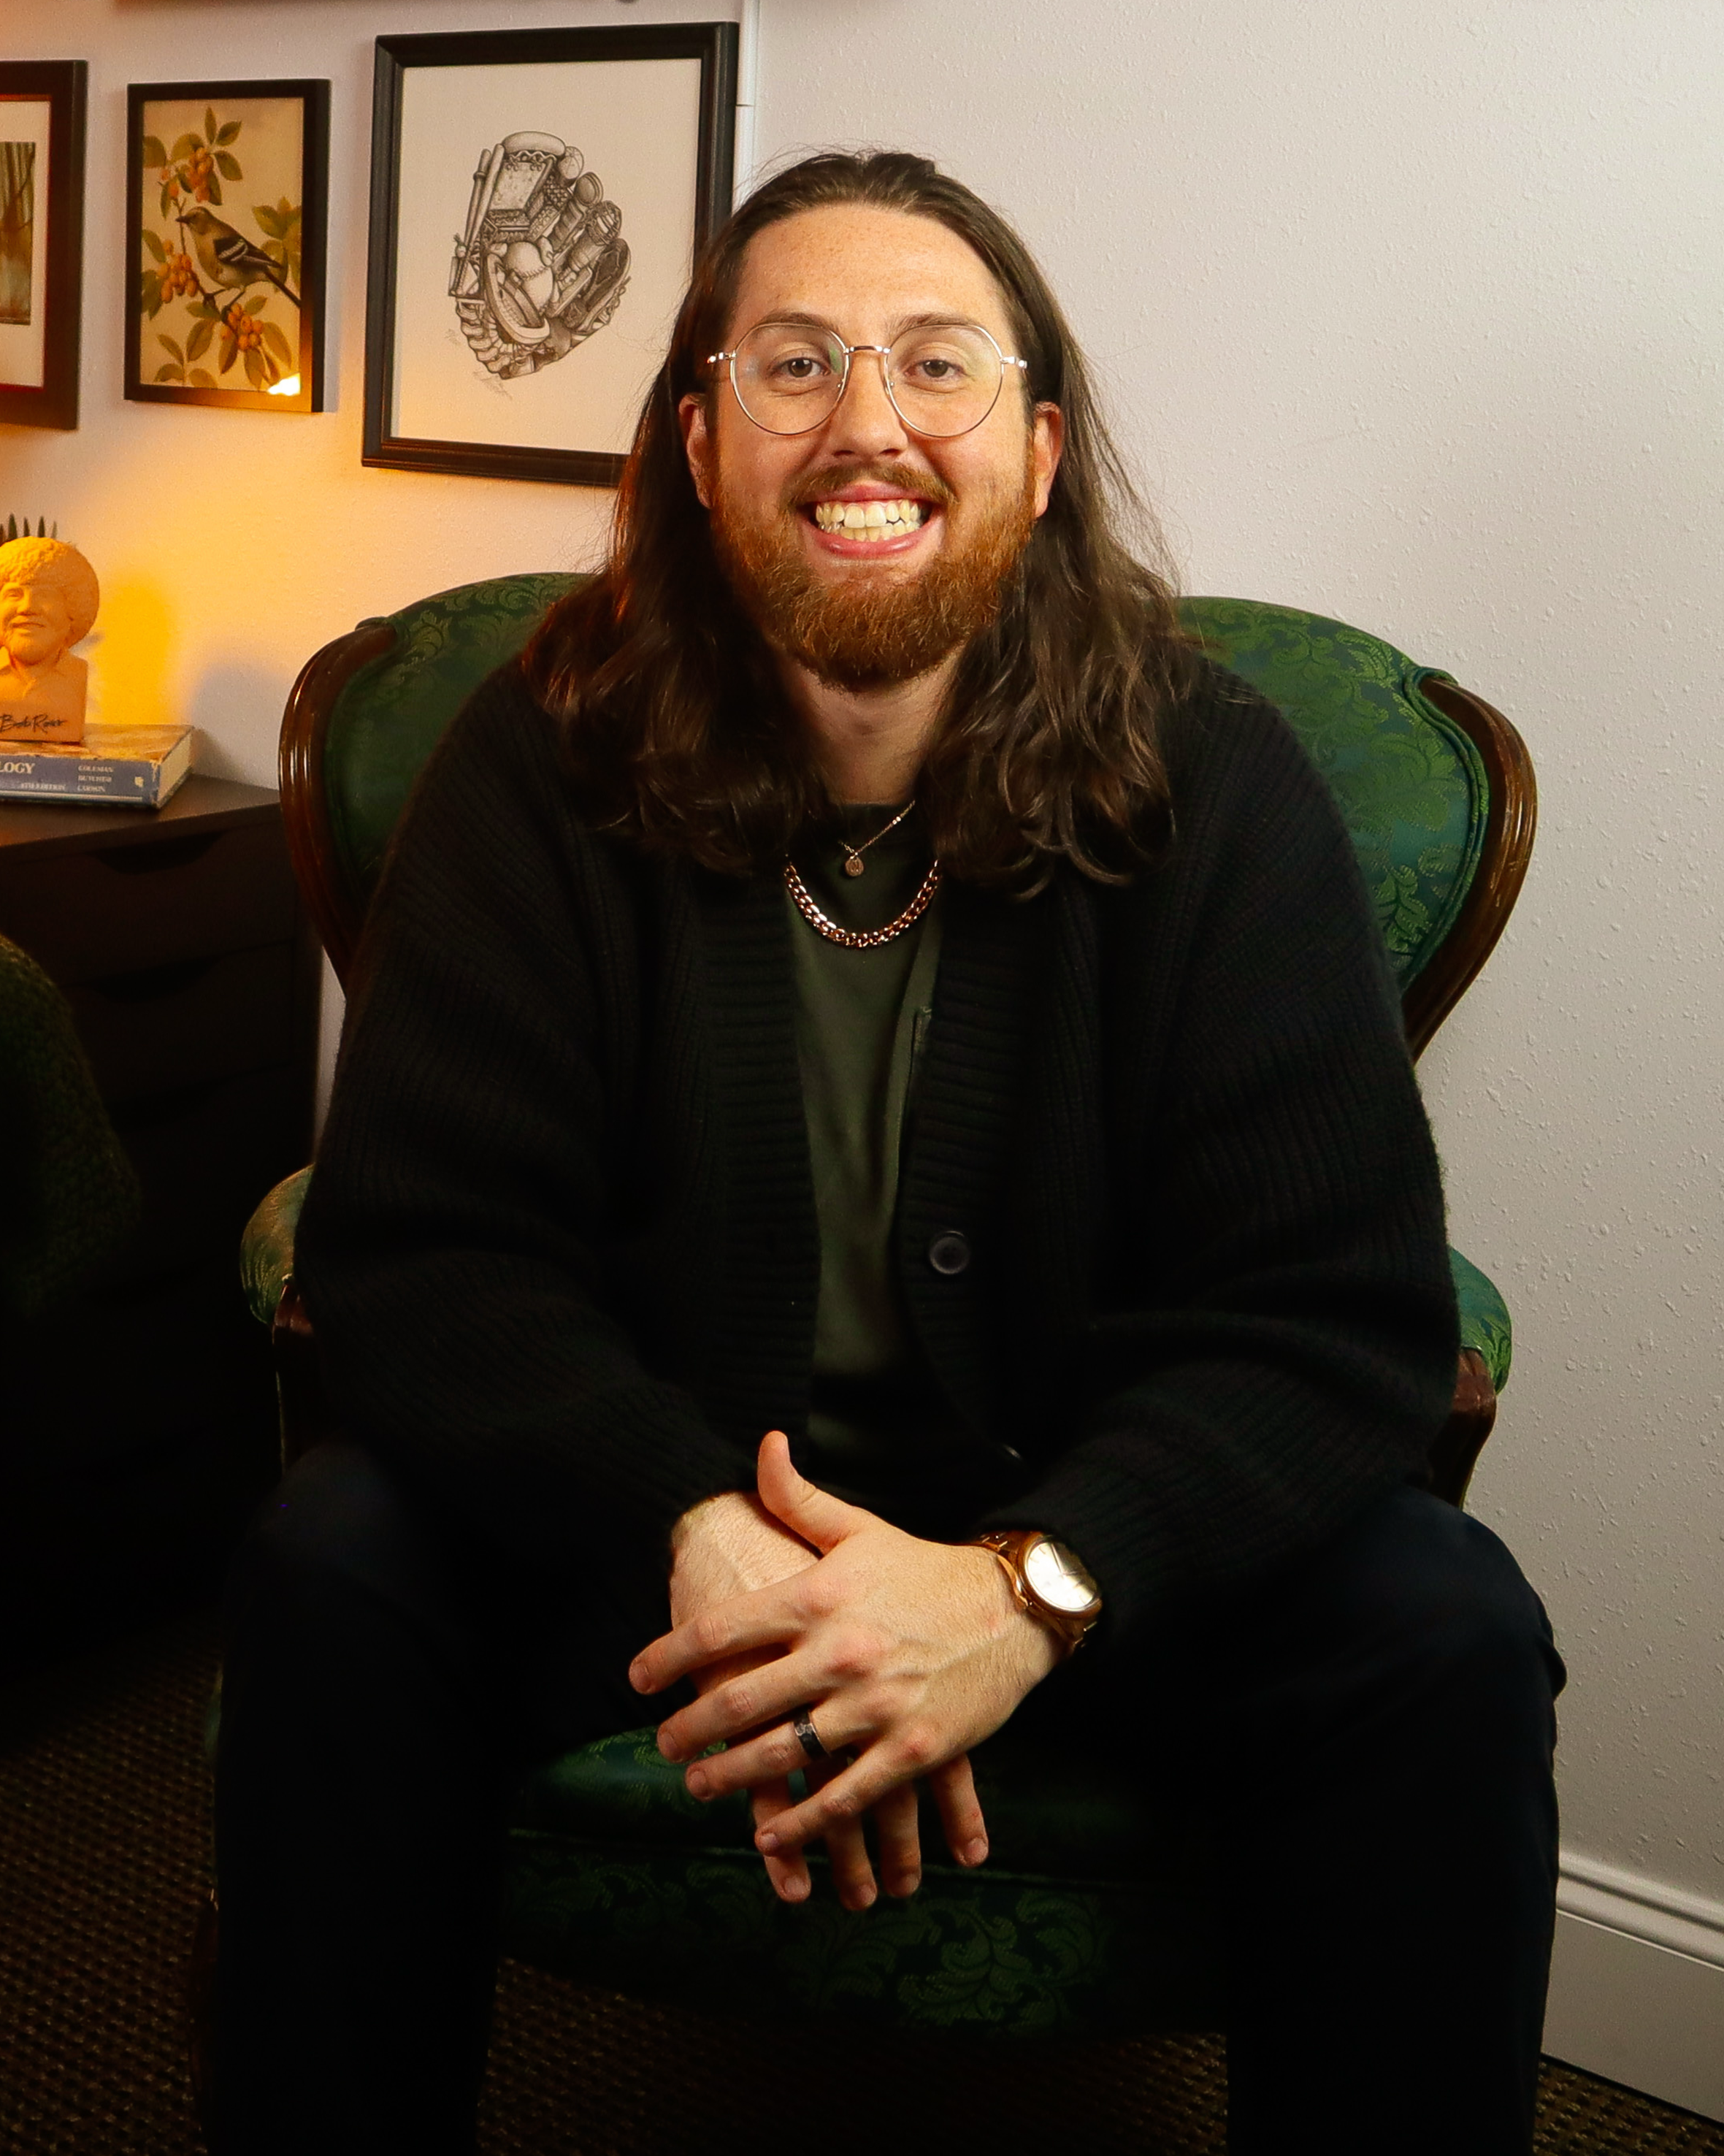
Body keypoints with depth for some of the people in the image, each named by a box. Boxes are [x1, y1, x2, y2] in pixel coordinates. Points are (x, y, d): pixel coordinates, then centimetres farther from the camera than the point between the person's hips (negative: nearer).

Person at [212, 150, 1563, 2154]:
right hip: (649, 1492, 1)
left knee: (1442, 1637, -24)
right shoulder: (548, 764, -10)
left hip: (1086, 1518, 0)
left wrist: (1034, 1588, -36)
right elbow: (420, 1252, -15)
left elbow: (1338, 1310, -17)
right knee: (336, 1563, -24)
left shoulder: (1214, 784, -12)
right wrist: (693, 1527, -34)